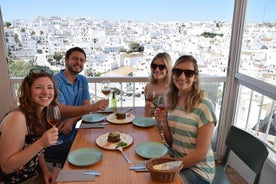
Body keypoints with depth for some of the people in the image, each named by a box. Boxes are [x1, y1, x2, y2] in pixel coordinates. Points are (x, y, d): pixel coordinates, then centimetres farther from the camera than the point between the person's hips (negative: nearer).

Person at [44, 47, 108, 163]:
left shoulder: (83, 80, 8)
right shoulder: (56, 81, -16)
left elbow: (85, 107, 2)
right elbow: (61, 110, -29)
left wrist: (72, 120, -18)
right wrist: (93, 107, -40)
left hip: (72, 134, 7)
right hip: (55, 142, -6)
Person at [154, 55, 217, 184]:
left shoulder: (204, 106, -19)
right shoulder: (172, 101, 0)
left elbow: (201, 153, -16)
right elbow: (171, 143, 4)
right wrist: (163, 123, -13)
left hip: (198, 169, -5)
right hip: (176, 161, 5)